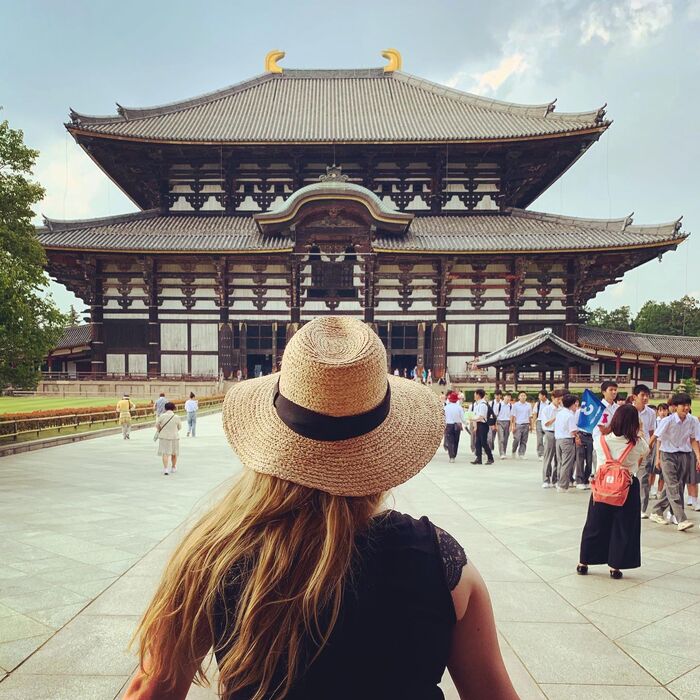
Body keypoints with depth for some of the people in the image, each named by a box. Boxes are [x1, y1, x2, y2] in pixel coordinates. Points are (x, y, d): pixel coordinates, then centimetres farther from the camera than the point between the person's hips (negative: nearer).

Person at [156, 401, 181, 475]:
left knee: (165, 453, 1)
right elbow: (179, 427, 3)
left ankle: (165, 469, -14)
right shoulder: (176, 417, -9)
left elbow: (157, 425, -1)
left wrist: (160, 431, 20)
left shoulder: (162, 416, -10)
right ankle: (173, 467, 32)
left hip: (164, 437, -1)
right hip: (174, 437, 1)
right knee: (174, 453, 17)